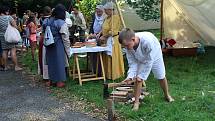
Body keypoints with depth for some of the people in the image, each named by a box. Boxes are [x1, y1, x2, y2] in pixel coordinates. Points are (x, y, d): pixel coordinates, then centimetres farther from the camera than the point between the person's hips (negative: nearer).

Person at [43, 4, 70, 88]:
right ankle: (59, 81, 14)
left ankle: (51, 80, 27)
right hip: (59, 46, -6)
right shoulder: (62, 23, -15)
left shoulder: (47, 21, 2)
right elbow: (65, 38, -13)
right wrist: (68, 50, -5)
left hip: (49, 46, 6)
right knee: (59, 62, 5)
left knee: (51, 61, 15)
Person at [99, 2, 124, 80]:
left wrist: (104, 36, -15)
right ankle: (108, 74, 21)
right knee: (107, 58, 12)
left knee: (112, 58, -1)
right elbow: (104, 28, 16)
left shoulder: (115, 17, -14)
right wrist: (99, 34, 2)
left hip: (112, 40, -9)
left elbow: (112, 31, -19)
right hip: (107, 40, 9)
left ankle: (113, 75, 8)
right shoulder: (108, 17, 13)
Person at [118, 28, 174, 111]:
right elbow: (132, 63, -20)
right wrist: (130, 76, -34)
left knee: (161, 77, 13)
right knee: (138, 80, -11)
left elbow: (149, 61, -34)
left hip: (154, 57, -2)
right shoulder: (128, 47, -30)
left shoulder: (147, 41, -46)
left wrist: (142, 75, -27)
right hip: (141, 60, 3)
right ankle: (136, 102, 1)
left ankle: (167, 95, 39)